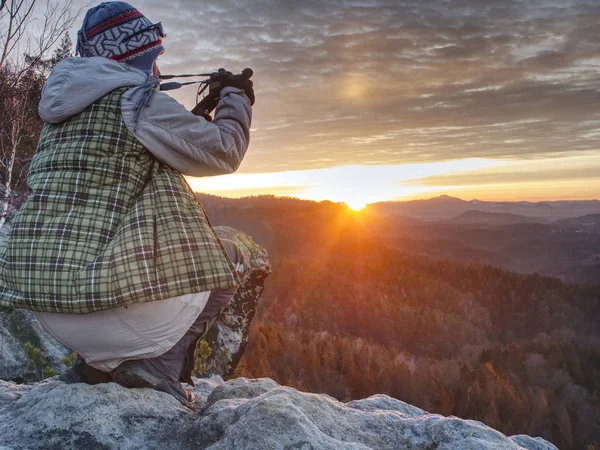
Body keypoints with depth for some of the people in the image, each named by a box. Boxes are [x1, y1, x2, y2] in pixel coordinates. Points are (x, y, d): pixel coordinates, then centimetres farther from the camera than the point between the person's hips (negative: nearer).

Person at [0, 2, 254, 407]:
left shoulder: (62, 108, 17)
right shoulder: (139, 101, -7)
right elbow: (223, 152, -2)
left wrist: (201, 110, 27)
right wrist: (236, 98, 15)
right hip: (96, 298, -8)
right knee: (230, 260, 10)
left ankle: (96, 364, 20)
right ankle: (158, 363, -3)